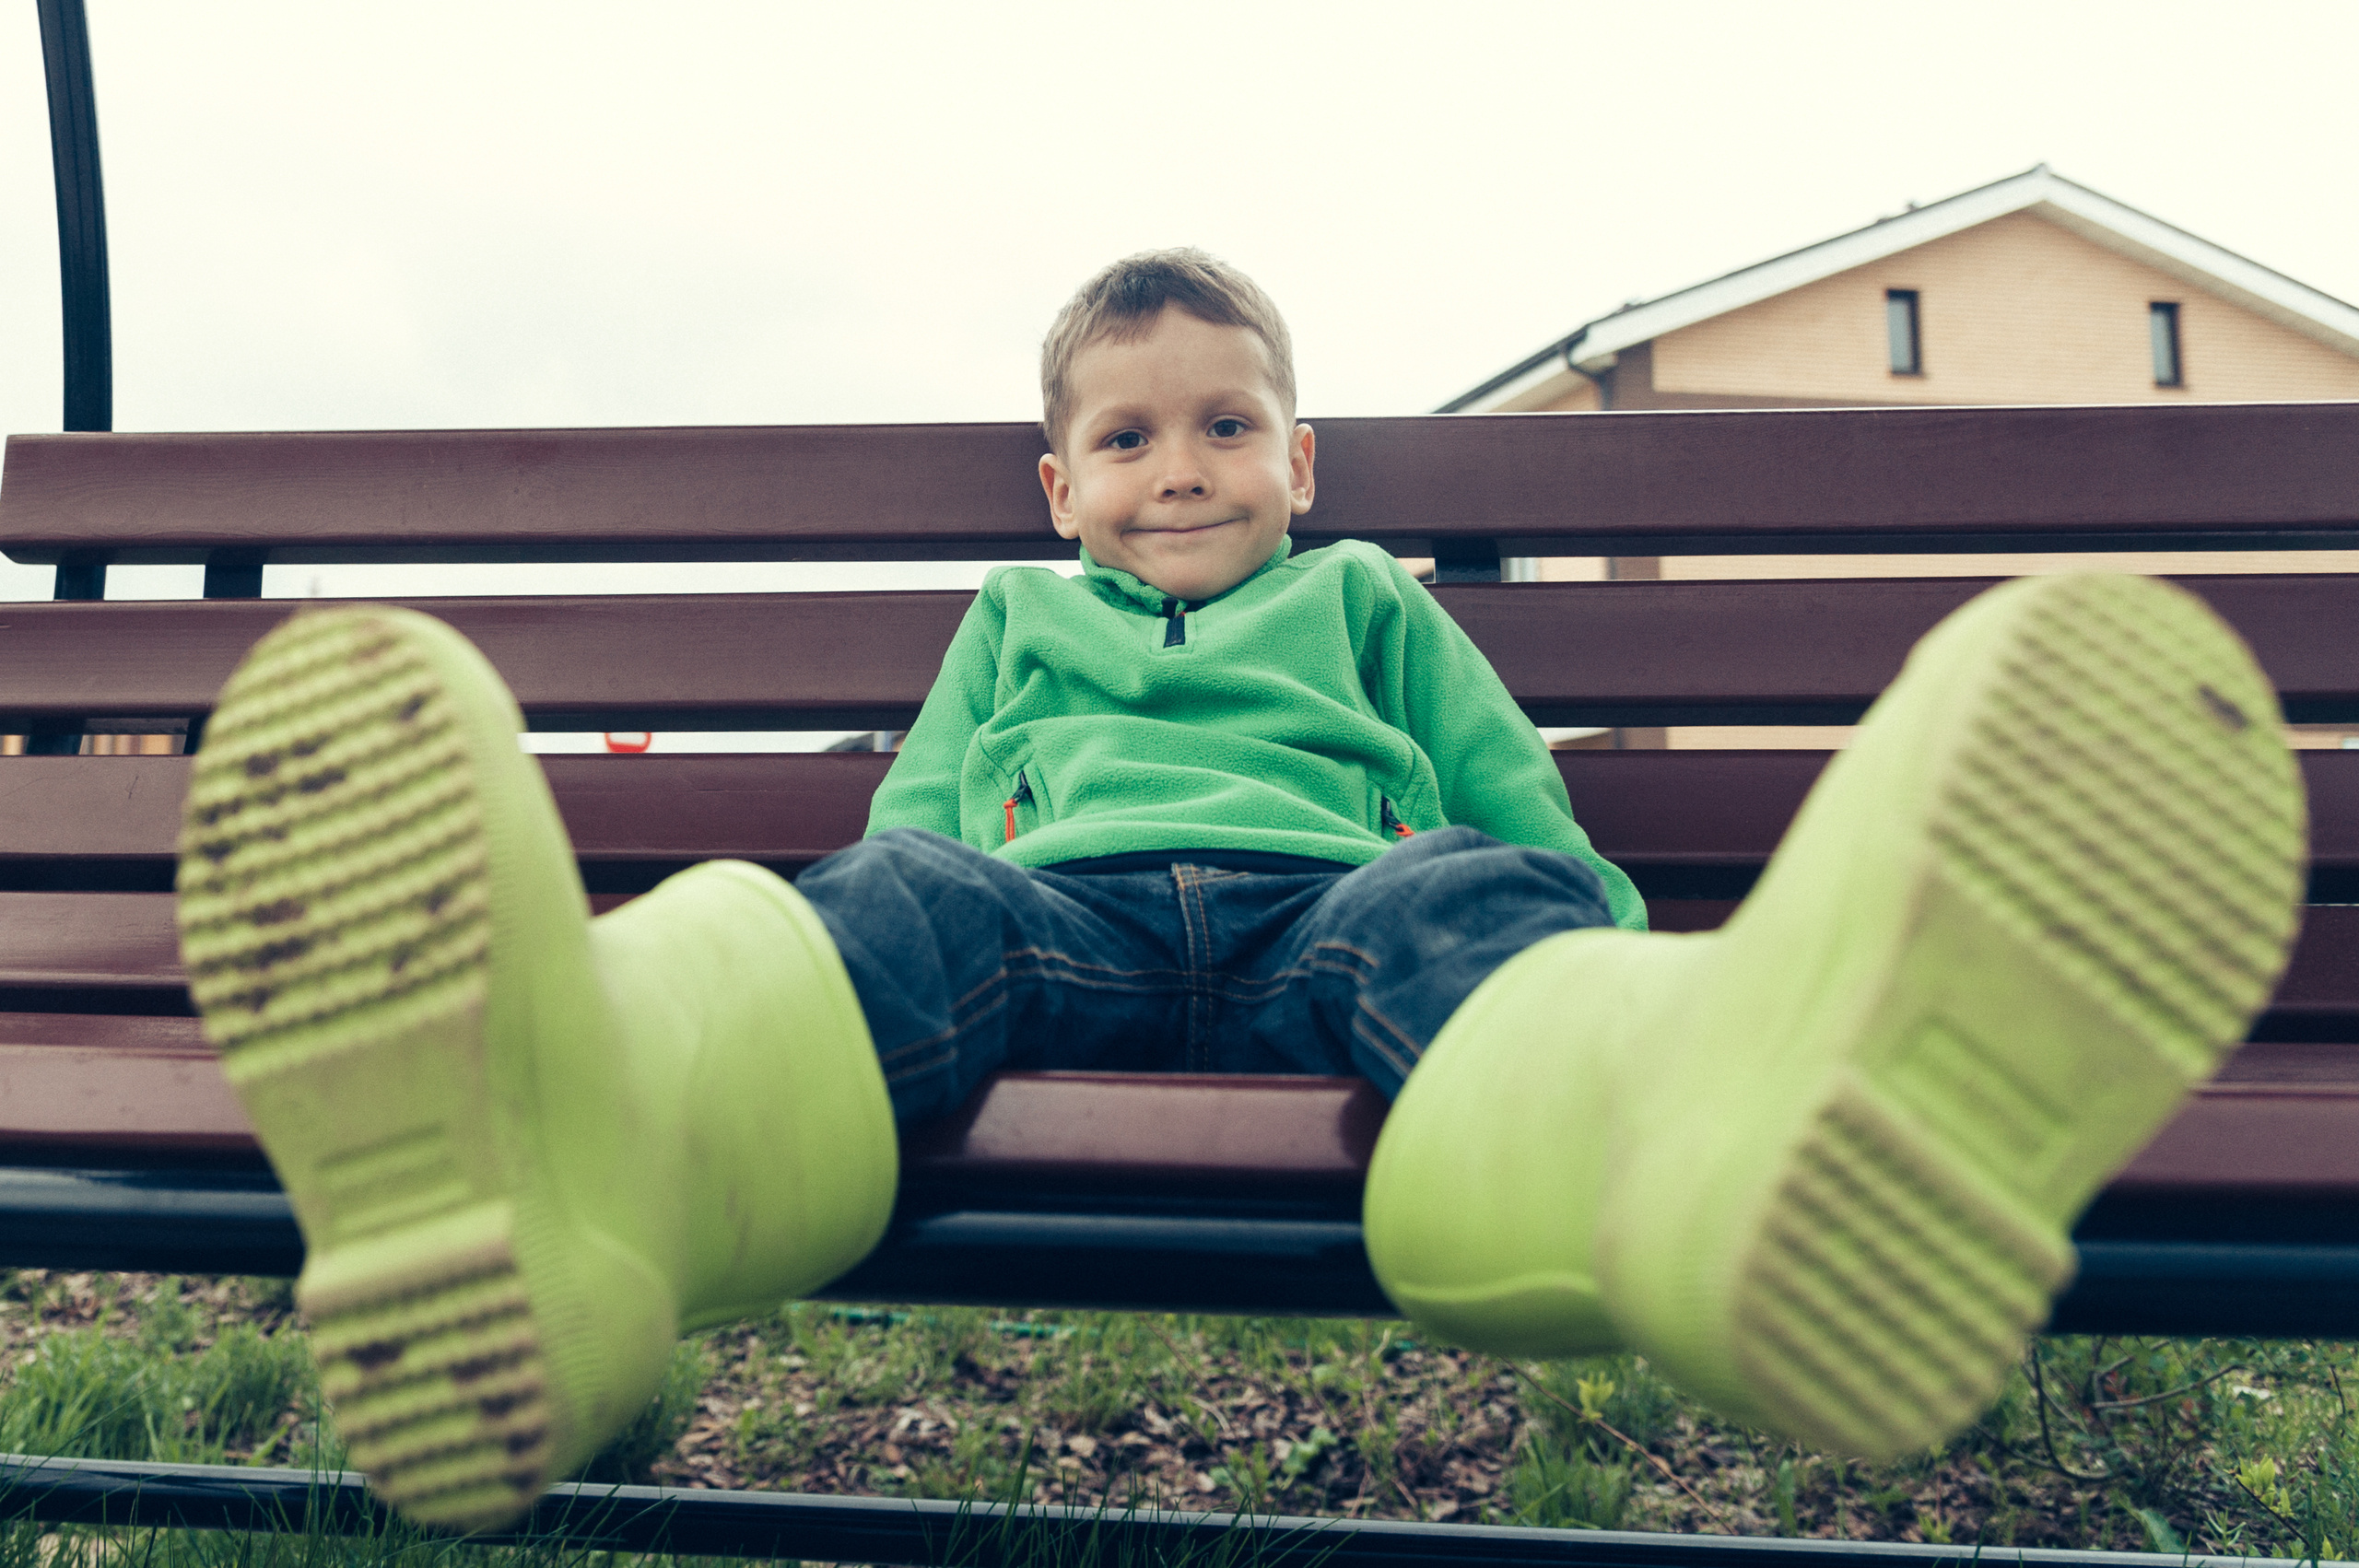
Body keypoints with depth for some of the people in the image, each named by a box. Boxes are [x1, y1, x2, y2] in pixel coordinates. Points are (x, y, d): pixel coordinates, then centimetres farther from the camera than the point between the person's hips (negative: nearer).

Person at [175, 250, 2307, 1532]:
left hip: (1325, 919, 0)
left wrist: (1608, 960, 8)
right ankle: (557, 1157, -66)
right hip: (1051, 917, 1)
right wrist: (931, 885, 6)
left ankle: (1742, 1109, -70)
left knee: (1454, 903, -34)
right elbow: (913, 823, 30)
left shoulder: (1372, 609, 35)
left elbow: (1534, 825, 28)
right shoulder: (1011, 625, 36)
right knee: (898, 905, -32)